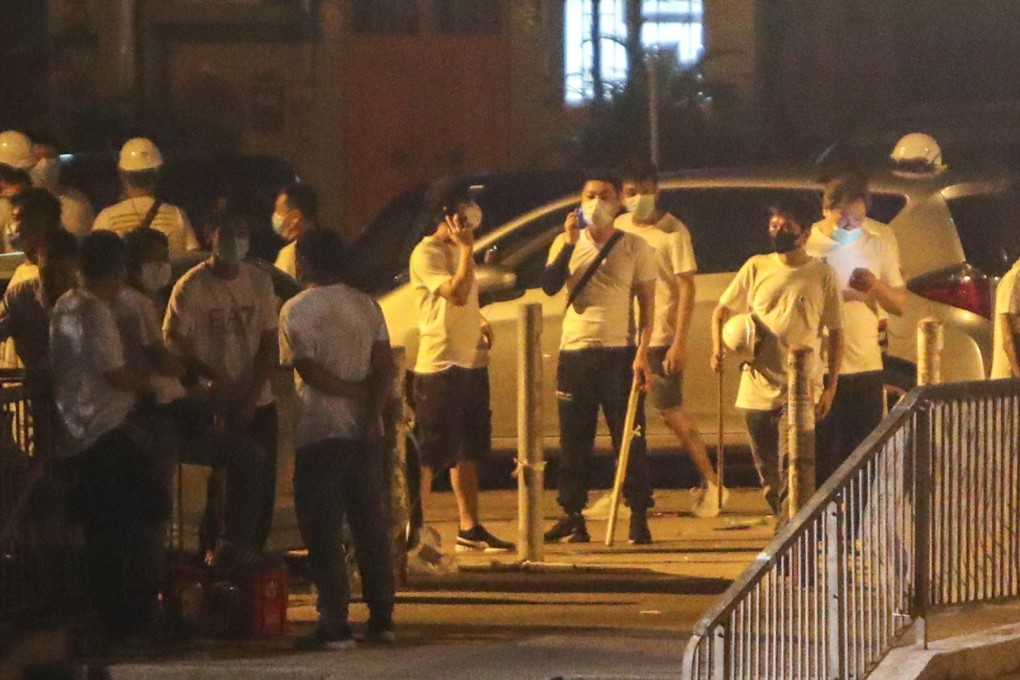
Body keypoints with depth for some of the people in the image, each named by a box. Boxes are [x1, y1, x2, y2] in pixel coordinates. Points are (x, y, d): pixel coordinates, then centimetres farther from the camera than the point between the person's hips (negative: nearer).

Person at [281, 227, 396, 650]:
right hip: (364, 433, 5)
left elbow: (308, 370, -13)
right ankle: (381, 619, 13)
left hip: (320, 435, -5)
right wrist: (372, 411, -10)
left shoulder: (296, 310, -6)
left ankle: (334, 625, -6)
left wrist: (354, 391, -2)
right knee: (371, 527, 11)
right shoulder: (366, 306, 8)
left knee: (323, 534, -2)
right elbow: (385, 366, -2)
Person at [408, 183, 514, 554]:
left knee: (469, 450, 12)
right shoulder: (427, 254, -12)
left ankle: (470, 528, 17)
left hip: (471, 361, 9)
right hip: (440, 365, -9)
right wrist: (467, 248, -19)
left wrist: (479, 322, 11)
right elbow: (457, 293, -24)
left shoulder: (459, 251, 17)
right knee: (430, 453, -7)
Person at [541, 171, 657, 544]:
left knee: (629, 437, -4)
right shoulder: (567, 243, 9)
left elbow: (647, 303, 2)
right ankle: (572, 516, 9)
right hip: (575, 352, 2)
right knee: (573, 439, 3)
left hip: (619, 352, -2)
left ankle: (638, 517, 0)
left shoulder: (634, 247, 3)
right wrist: (570, 243, -14)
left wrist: (642, 354, -8)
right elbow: (549, 286, -6)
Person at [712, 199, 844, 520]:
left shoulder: (823, 275, 1)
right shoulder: (756, 268, 8)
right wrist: (718, 347, -5)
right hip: (757, 387, 4)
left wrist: (831, 386, -2)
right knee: (767, 473, 9)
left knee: (791, 467, -16)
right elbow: (721, 311, 15)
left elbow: (835, 333, 4)